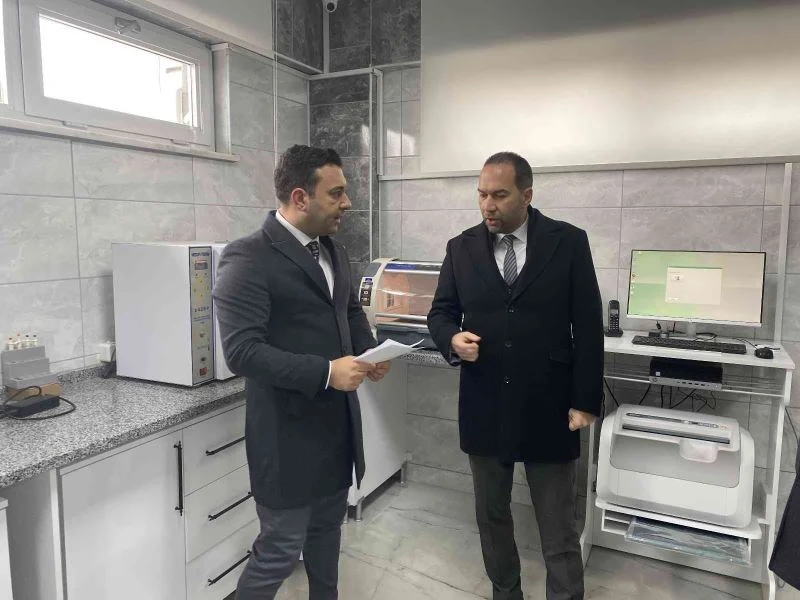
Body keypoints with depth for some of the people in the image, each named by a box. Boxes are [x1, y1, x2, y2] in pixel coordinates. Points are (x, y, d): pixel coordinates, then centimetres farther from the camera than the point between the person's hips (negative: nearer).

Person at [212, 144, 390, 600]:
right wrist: (325, 372, -27)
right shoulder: (248, 259, -18)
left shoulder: (334, 251, 8)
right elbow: (242, 351, -24)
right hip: (288, 431, -7)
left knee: (327, 528, 23)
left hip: (338, 421, 8)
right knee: (280, 549, 6)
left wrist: (369, 351, 0)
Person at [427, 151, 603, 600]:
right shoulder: (462, 248, 2)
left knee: (559, 529, 9)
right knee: (491, 516, 18)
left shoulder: (569, 242, -5)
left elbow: (588, 326, -4)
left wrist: (586, 401, -5)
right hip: (484, 408, 3)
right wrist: (452, 339, -17)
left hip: (549, 409, -2)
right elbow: (440, 312, 7)